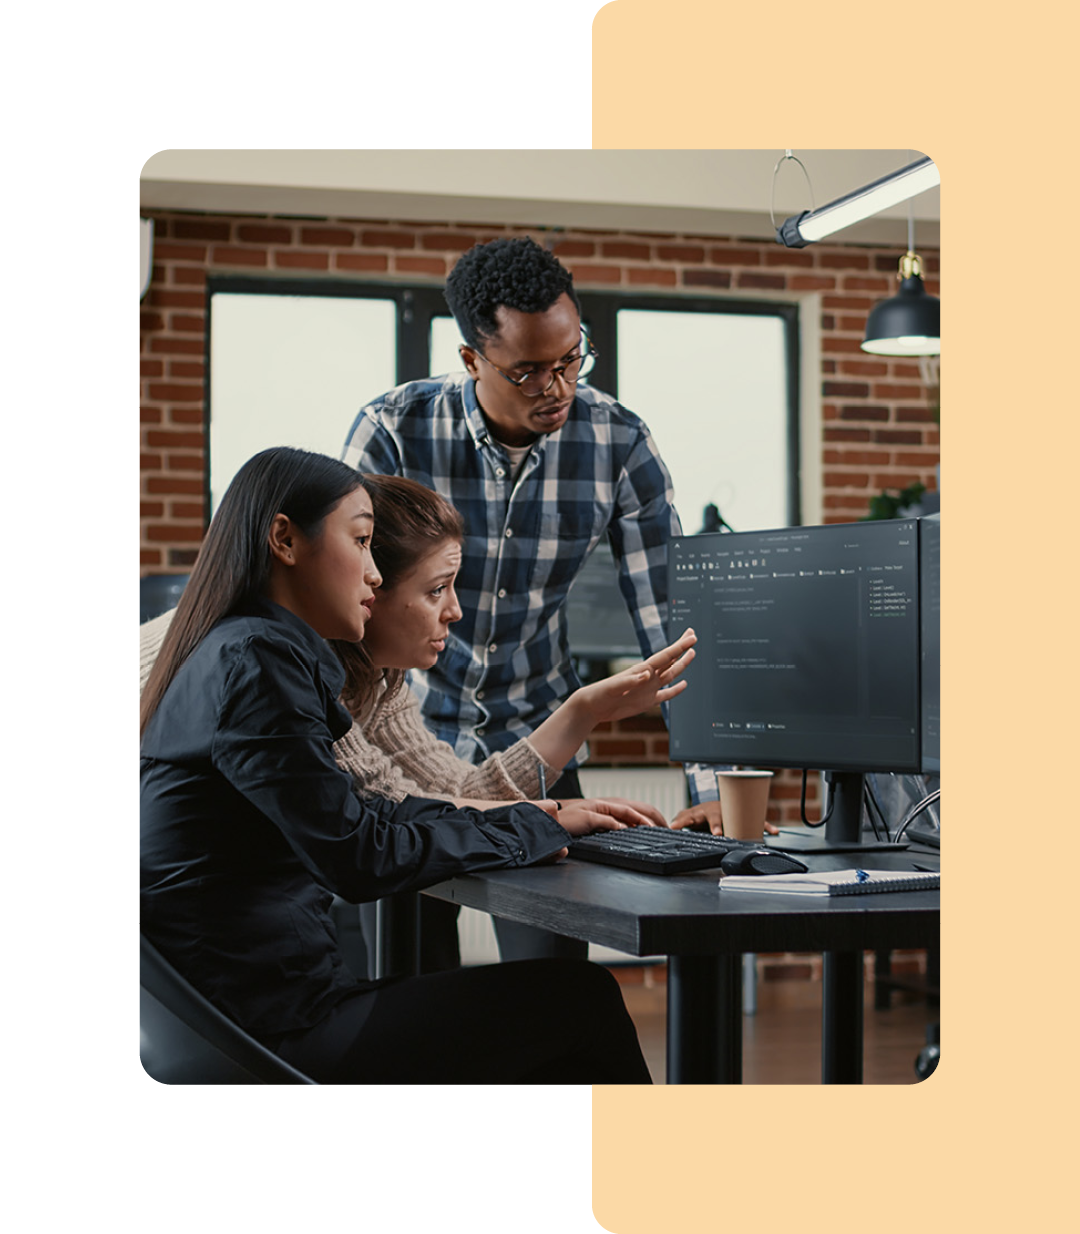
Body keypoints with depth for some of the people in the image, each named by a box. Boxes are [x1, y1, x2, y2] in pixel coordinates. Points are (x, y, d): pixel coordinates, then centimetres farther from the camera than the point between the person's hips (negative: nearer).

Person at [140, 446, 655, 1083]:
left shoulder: (235, 655, 15)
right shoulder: (255, 661, -16)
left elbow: (345, 812, 19)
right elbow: (360, 856, -20)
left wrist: (537, 816, 10)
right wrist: (532, 828, -6)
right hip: (279, 1027, -9)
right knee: (581, 997, -1)